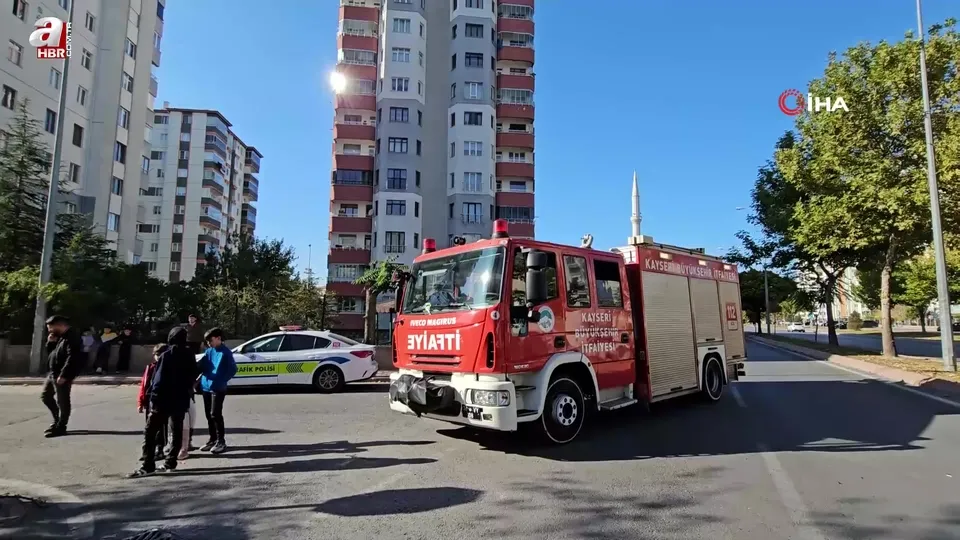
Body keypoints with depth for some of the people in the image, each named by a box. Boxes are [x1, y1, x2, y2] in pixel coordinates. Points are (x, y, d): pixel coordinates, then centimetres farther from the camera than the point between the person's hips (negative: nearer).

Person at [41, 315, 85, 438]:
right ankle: (58, 420, 31)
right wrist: (51, 342, 3)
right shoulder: (60, 337, 15)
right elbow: (51, 353, 22)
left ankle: (60, 427, 4)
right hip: (52, 373, 11)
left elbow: (72, 358, -25)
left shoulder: (72, 338, -18)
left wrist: (63, 375, -26)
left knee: (62, 401, -3)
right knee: (45, 396, 19)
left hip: (62, 375, -11)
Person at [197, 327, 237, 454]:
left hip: (218, 388, -7)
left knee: (215, 414, -8)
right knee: (209, 415, 13)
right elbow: (201, 365, 10)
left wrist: (222, 380, -13)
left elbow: (233, 369, -10)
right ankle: (213, 440, 24)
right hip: (206, 387, 7)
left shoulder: (225, 352, -10)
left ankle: (221, 441, 0)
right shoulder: (208, 351, 10)